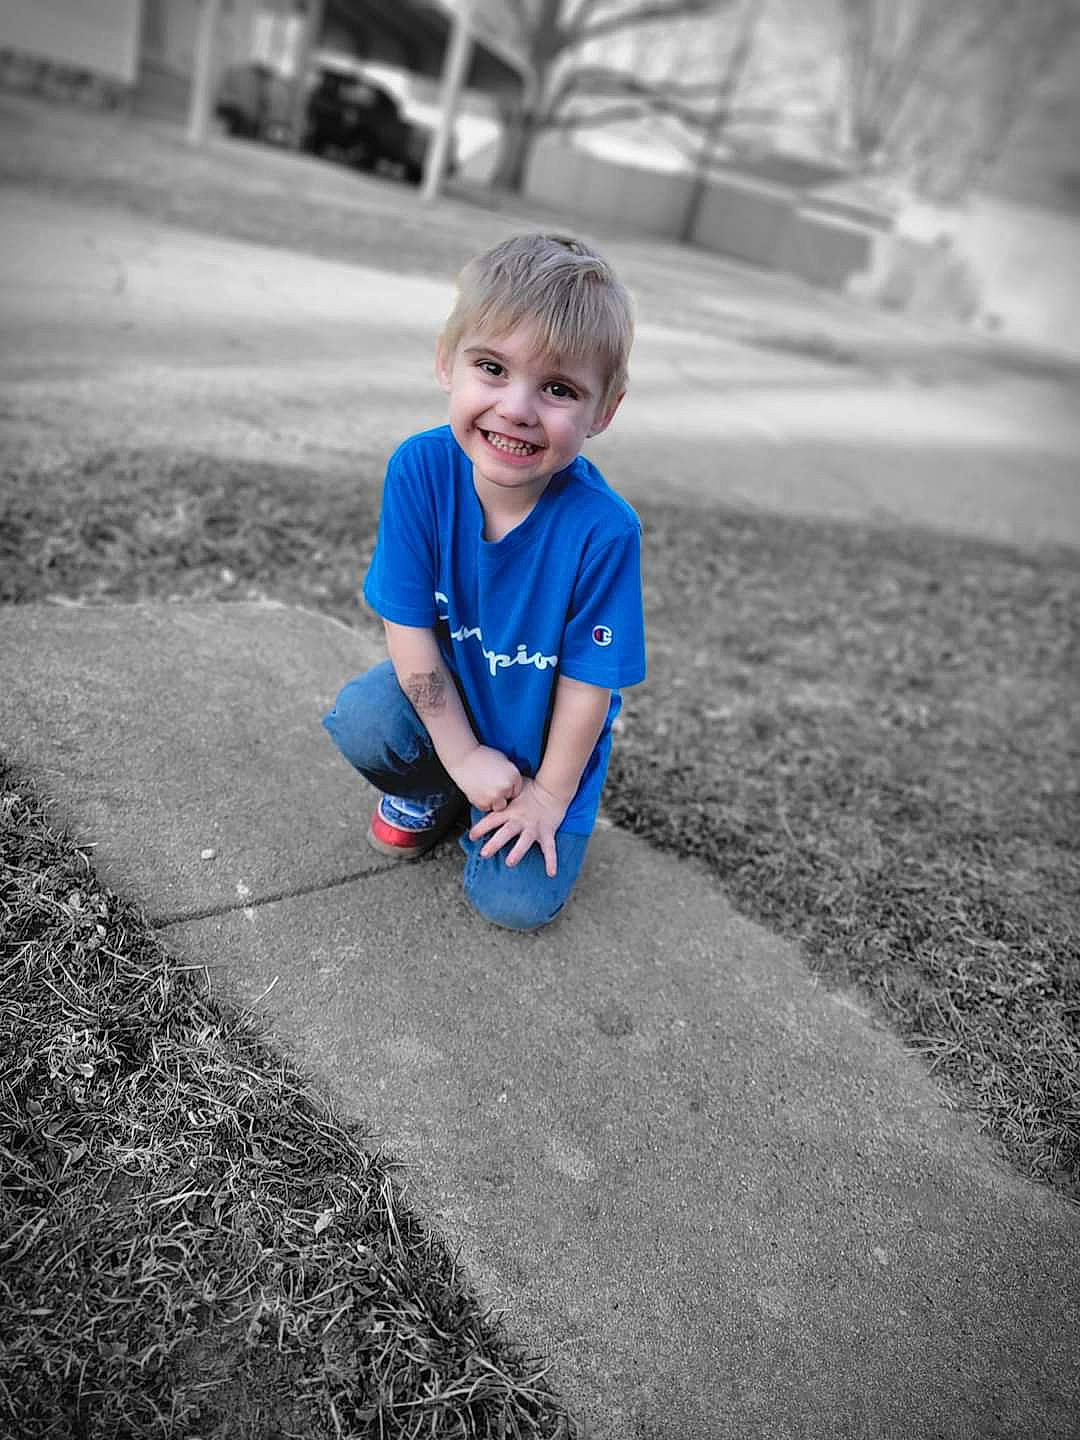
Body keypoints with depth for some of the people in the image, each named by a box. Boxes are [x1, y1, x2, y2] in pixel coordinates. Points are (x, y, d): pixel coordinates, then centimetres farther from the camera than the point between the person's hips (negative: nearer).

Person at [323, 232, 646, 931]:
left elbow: (587, 681, -20)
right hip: (449, 699, 3)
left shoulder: (604, 529, -31)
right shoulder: (420, 469, -24)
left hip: (543, 733, -2)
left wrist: (550, 795, -10)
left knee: (515, 900, -11)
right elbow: (409, 625, -17)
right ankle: (429, 793, 8)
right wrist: (461, 754, -16)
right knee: (358, 721, -27)